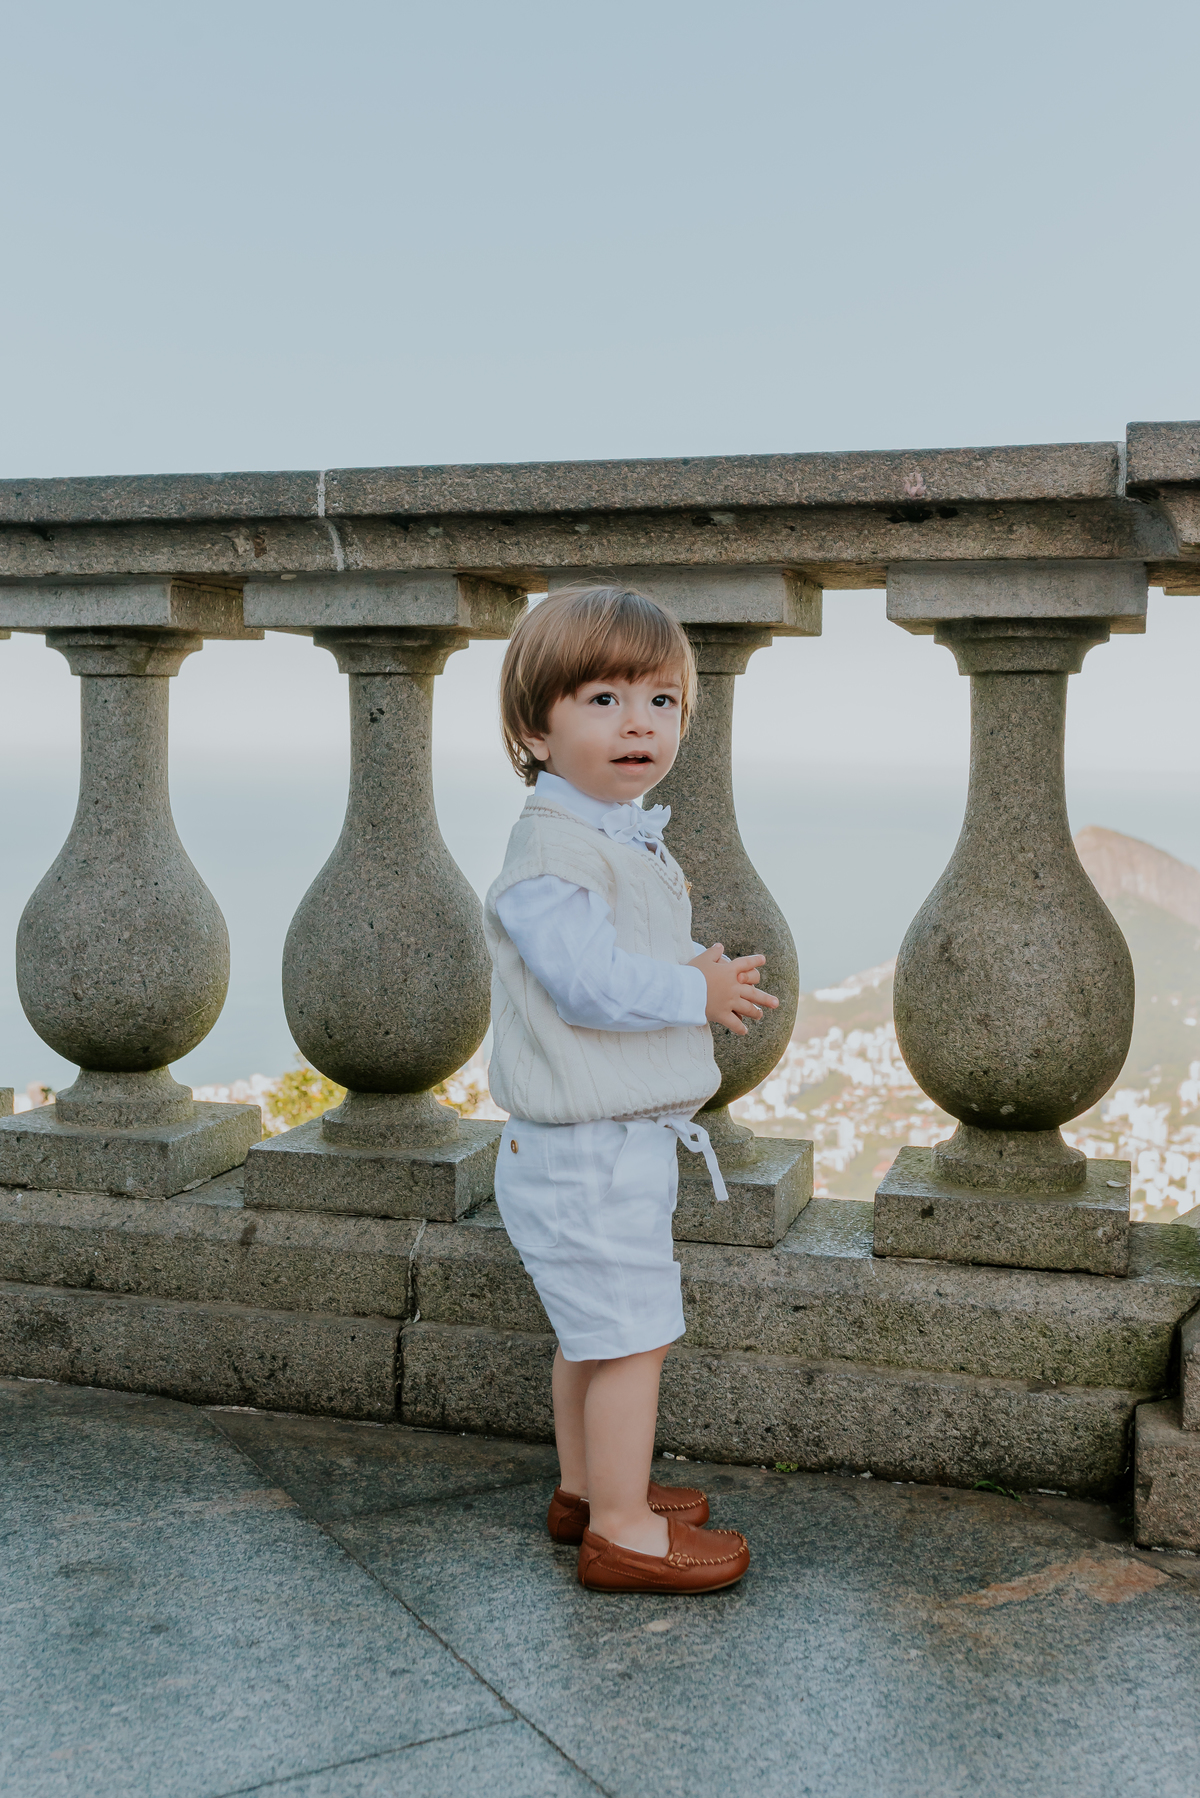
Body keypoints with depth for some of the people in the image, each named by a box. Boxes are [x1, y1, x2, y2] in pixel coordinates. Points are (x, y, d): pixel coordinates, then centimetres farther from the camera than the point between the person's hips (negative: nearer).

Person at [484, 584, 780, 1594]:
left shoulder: (626, 838, 13)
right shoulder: (550, 850, -21)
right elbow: (593, 982, -28)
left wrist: (701, 973, 5)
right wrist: (701, 992, -16)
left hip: (624, 1140, 10)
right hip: (589, 1153, -10)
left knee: (595, 1330, 21)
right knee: (632, 1335, -2)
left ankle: (586, 1485, 37)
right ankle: (621, 1530, 12)